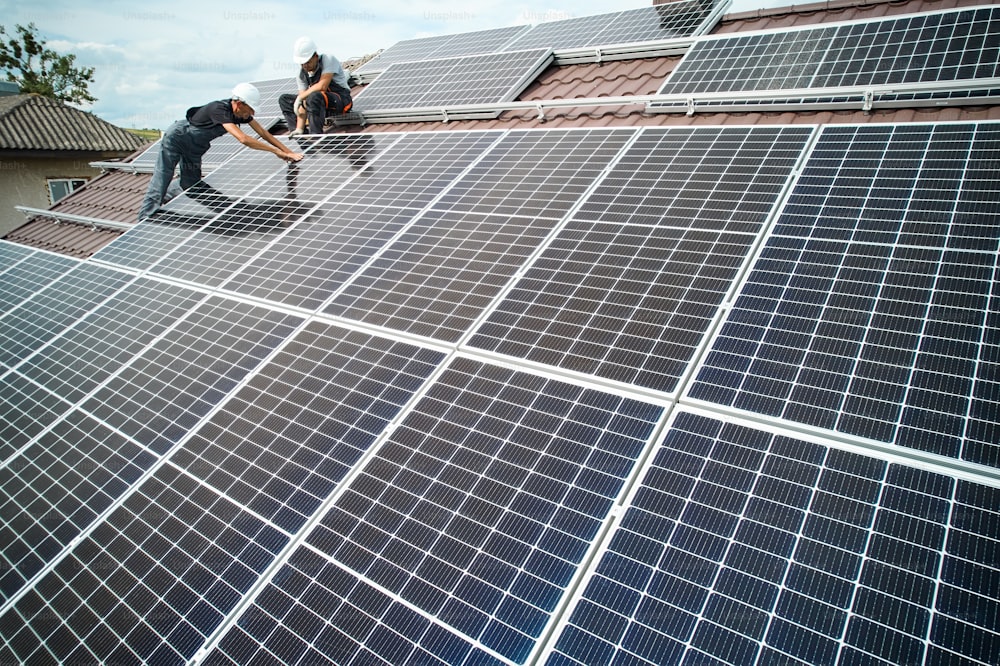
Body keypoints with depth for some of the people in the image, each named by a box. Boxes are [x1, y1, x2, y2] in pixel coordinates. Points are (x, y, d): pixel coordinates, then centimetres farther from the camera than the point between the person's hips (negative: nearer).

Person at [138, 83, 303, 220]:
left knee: (191, 187, 7)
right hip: (177, 138, -8)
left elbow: (262, 132, -8)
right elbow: (243, 139, -48)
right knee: (160, 184, -5)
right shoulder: (219, 109, -38)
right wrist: (277, 152, -47)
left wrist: (288, 152, -17)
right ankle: (145, 223, 1)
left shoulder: (242, 111, -15)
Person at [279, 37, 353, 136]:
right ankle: (298, 131, -9)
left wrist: (299, 98, -18)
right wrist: (299, 129, -17)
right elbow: (303, 104, -5)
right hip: (321, 103, 7)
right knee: (284, 99, 3)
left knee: (314, 96, -38)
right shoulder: (302, 73, 0)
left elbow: (322, 86, -28)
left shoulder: (328, 59, -16)